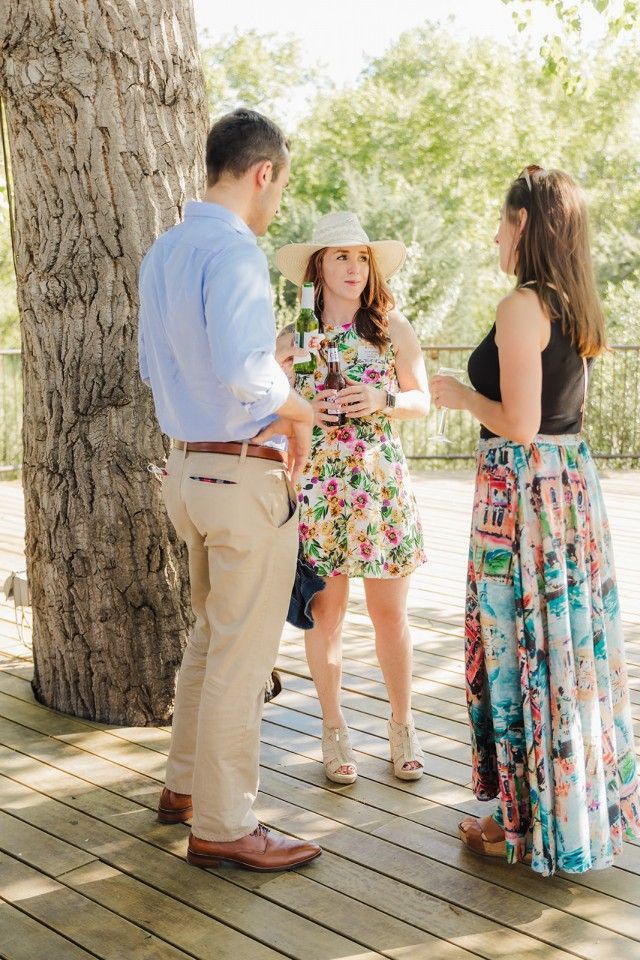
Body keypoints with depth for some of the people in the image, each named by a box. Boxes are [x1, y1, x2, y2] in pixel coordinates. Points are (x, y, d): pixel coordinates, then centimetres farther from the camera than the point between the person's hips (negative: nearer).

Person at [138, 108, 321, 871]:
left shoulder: (162, 252, 11)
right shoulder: (233, 250, -18)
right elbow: (245, 368, -30)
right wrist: (297, 409, -11)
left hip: (188, 465, 9)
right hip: (246, 475, -9)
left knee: (210, 635, 23)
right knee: (241, 656, 2)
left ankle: (184, 785, 35)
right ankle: (222, 825, 13)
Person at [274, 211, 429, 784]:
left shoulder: (393, 328, 3)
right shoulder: (293, 338, 4)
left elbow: (421, 401, 6)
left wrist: (382, 401, -13)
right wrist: (305, 411, -10)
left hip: (381, 483, 0)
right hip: (317, 484, 0)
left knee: (390, 612, 5)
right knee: (325, 612, 4)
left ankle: (402, 726, 20)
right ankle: (334, 731, 19)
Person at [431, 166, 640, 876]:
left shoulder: (522, 307, -16)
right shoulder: (579, 310, 10)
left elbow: (519, 425, -20)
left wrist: (459, 395, -4)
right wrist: (476, 394, 22)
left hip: (524, 486, -8)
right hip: (574, 478, 9)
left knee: (525, 646, 1)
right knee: (568, 640, 15)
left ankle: (528, 824, 13)